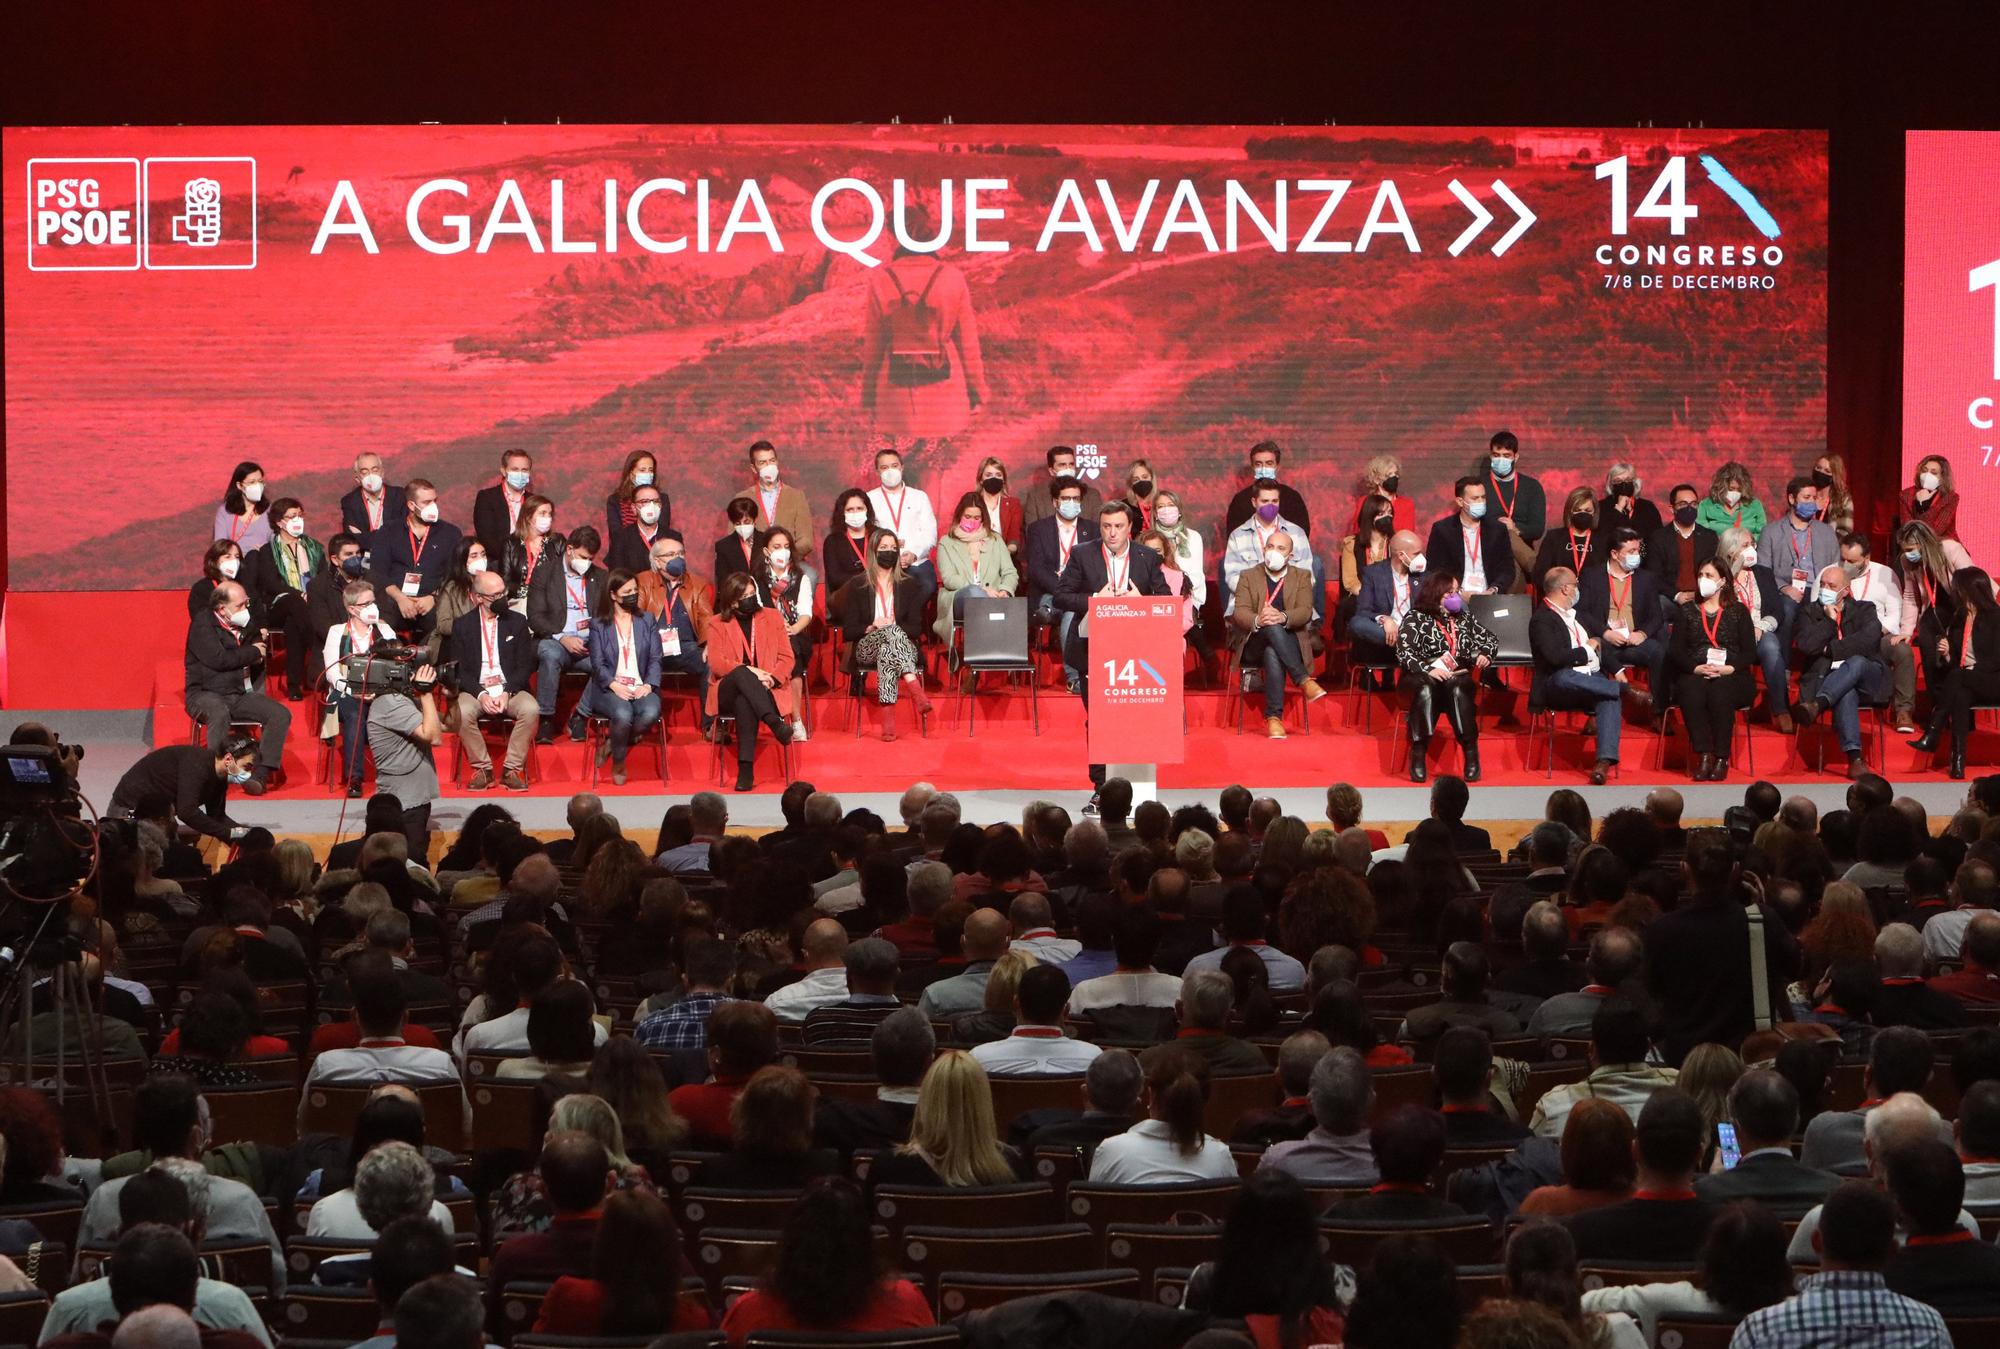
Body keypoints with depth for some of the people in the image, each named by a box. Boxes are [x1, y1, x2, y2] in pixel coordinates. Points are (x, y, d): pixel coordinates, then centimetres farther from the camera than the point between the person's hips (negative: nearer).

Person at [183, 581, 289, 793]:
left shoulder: (245, 625, 16)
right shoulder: (202, 624, -5)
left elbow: (259, 660, 23)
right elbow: (218, 659, -17)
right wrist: (253, 652, -5)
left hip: (240, 696, 6)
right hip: (206, 694, -6)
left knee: (281, 714, -16)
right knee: (220, 713, -40)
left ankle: (260, 775, -23)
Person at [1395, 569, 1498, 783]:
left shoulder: (1463, 619, 21)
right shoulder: (1416, 618, 7)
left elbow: (1491, 641, 29)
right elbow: (1403, 652, -7)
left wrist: (1485, 655, 4)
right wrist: (1428, 669, -24)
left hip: (1458, 678, 2)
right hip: (1423, 678, -2)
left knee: (1457, 689, -34)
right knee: (1425, 689, -38)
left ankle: (1471, 753, -37)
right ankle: (1418, 754, -42)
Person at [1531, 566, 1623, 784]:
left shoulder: (1575, 613, 22)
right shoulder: (1541, 620, -4)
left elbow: (1599, 641, 30)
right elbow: (1555, 657, -19)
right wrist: (1587, 651, -5)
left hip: (1593, 681, 6)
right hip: (1559, 685, -6)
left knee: (1611, 698, -28)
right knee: (1564, 676, -41)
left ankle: (1605, 760, -40)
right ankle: (1627, 690, -26)